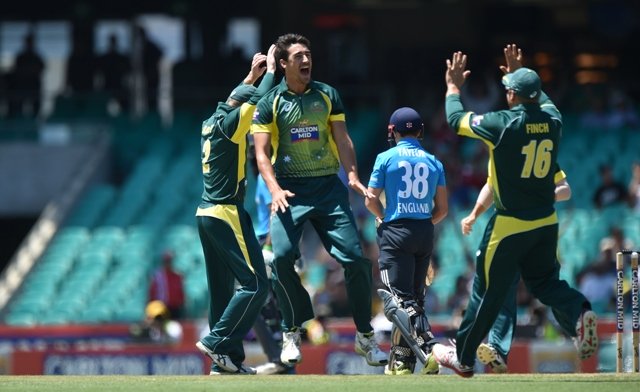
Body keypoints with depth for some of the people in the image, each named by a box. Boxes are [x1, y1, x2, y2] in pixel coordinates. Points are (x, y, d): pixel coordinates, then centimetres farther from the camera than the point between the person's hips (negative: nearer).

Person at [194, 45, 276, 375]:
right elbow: (260, 99, -13)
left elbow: (239, 100, 33)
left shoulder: (211, 123, 13)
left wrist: (252, 75, 32)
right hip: (227, 213, -10)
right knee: (255, 284, -8)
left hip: (205, 215, 10)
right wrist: (270, 69, 2)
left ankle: (226, 361, 10)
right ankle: (217, 342, -13)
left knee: (223, 290, 10)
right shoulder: (229, 124, -12)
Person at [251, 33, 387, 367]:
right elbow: (261, 153, -1)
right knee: (282, 255, -21)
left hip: (328, 187, 2)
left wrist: (352, 175, -10)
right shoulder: (270, 102, 3)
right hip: (290, 189, -2)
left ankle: (365, 336, 8)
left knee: (355, 258, -6)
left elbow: (342, 139, 6)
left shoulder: (327, 95, 9)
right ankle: (292, 333, -5)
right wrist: (274, 189, -17)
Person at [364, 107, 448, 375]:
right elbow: (442, 209, 8)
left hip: (396, 233, -4)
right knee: (415, 298, 13)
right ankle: (401, 359, 14)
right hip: (425, 233, 5)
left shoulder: (386, 158, -1)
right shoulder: (433, 162, 9)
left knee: (402, 298, -7)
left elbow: (371, 200, -1)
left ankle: (428, 348, -26)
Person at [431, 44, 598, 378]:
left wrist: (453, 86, 14)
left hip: (510, 225, -5)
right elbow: (540, 99, 24)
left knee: (488, 291, 6)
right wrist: (519, 73, 35)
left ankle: (462, 356, 19)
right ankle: (578, 312, -14)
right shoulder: (552, 120, -2)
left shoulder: (504, 124, -17)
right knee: (544, 281, 17)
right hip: (546, 222, 5)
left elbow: (456, 119, -3)